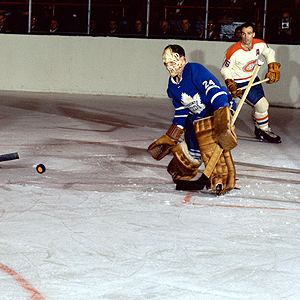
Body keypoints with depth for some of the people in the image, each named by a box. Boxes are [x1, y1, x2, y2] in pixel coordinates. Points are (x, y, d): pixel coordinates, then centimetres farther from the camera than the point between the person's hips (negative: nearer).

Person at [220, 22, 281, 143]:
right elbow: (225, 70, -15)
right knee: (261, 104, -13)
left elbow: (269, 53, 10)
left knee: (262, 105, 12)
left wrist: (273, 69, 3)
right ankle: (263, 131, 5)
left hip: (253, 79, 6)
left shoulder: (260, 44, -12)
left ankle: (260, 129, 33)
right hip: (239, 82, -6)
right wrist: (232, 87, -22)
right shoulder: (234, 51, -26)